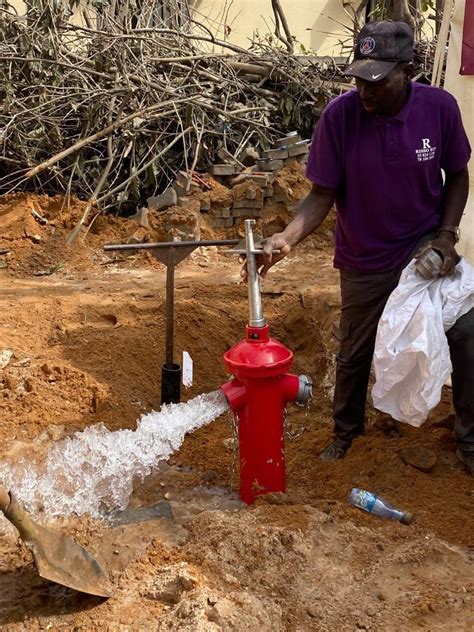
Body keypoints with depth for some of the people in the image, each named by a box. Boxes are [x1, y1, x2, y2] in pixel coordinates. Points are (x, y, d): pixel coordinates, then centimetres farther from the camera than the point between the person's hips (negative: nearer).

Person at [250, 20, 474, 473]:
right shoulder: (339, 116, -19)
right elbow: (322, 195, -13)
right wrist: (285, 239, -30)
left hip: (426, 248, 1)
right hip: (365, 261, -1)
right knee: (355, 353, 14)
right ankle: (345, 432, 40)